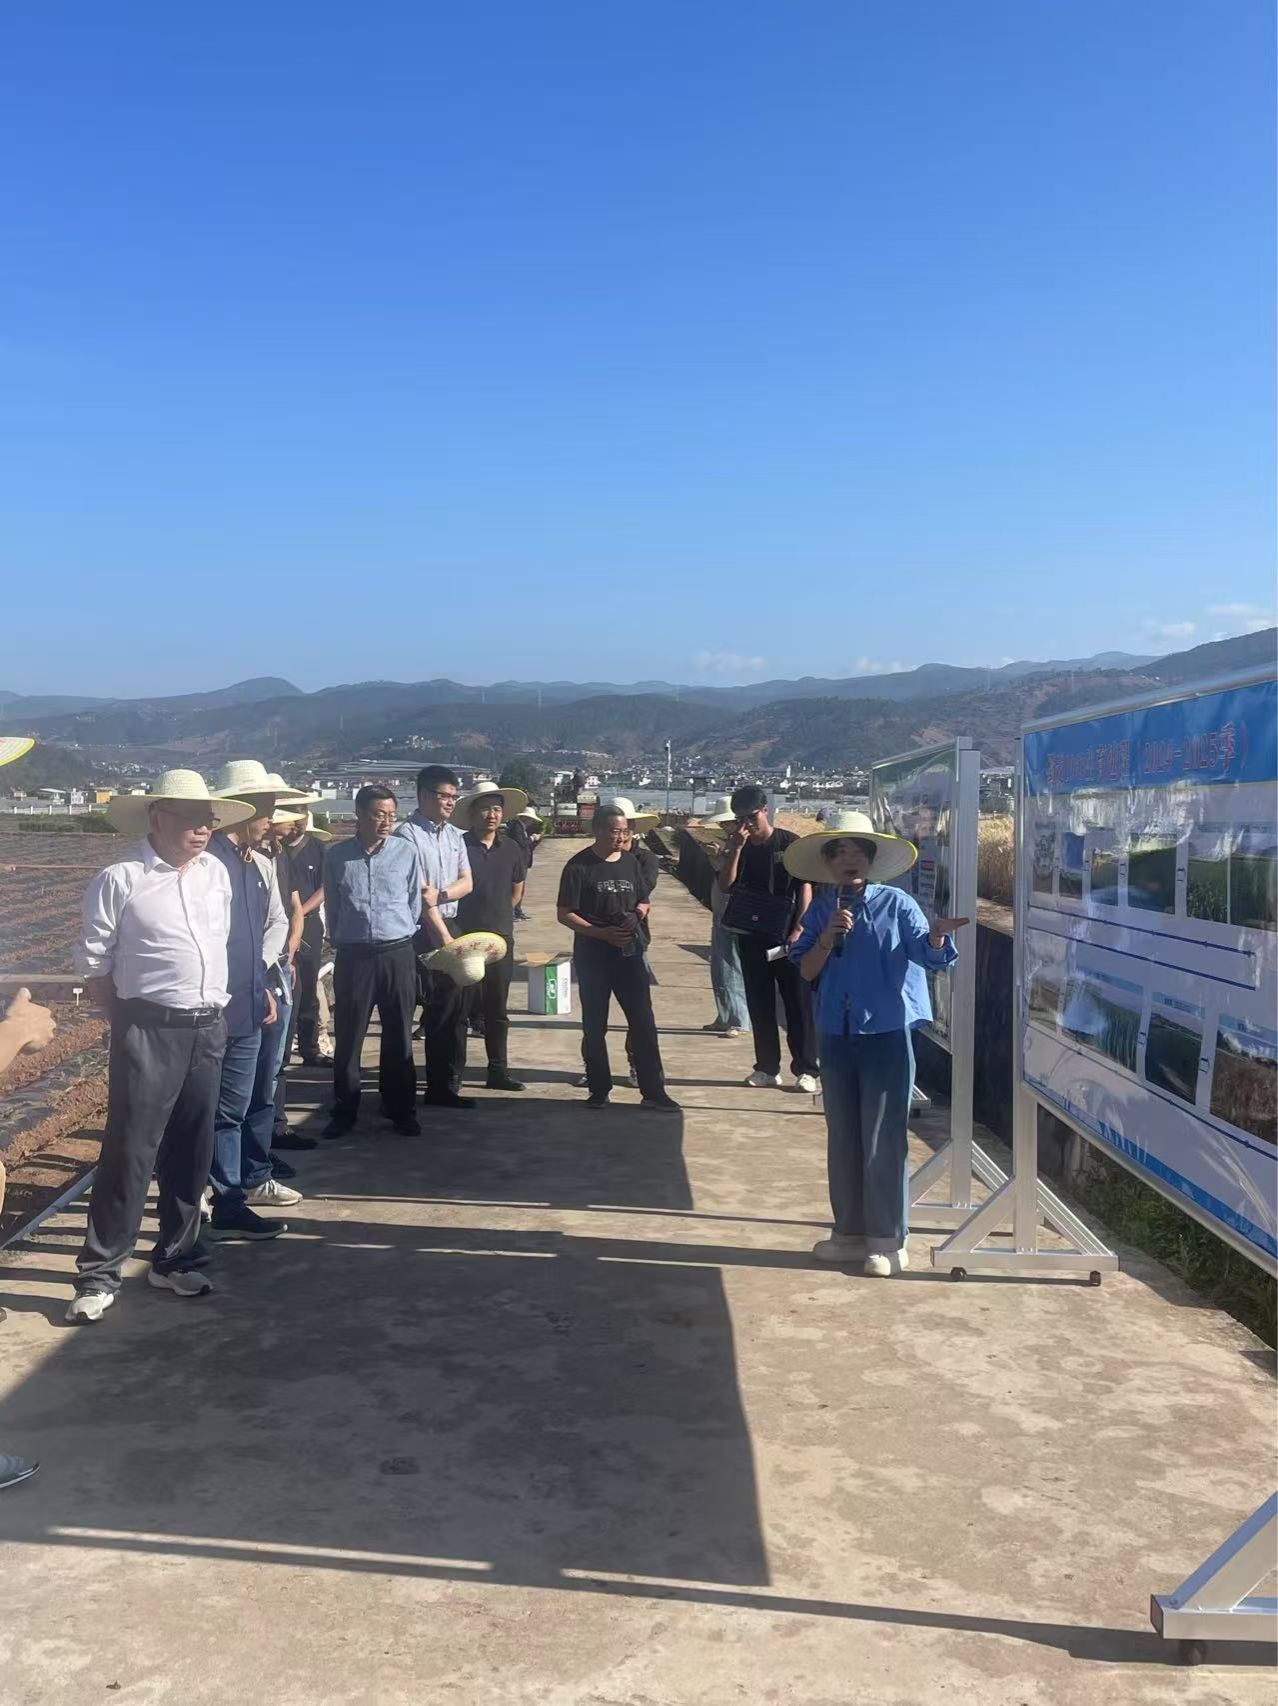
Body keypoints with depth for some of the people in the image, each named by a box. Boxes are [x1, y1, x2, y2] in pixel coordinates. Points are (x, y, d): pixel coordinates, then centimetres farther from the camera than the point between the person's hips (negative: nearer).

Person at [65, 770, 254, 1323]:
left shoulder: (216, 872, 7)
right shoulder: (120, 878, -10)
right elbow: (93, 963, -6)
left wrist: (214, 1011, 13)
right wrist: (131, 1021, -3)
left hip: (209, 1029, 6)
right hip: (149, 1032, -6)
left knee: (191, 1151, 12)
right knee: (129, 1151, -4)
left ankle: (175, 1258, 26)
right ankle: (100, 1272, 7)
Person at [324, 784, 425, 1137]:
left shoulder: (406, 851, -1)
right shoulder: (337, 856, 0)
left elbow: (415, 904, 7)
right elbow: (332, 907, 9)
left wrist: (399, 936, 10)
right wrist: (341, 939, 12)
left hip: (397, 954, 0)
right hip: (353, 956, 0)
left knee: (399, 1036, 8)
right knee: (347, 1037, 5)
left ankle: (401, 1110, 19)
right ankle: (344, 1111, 16)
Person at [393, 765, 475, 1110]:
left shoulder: (455, 835, 14)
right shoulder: (408, 834, -9)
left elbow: (466, 883, 8)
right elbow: (419, 894, -13)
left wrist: (440, 894, -13)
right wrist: (444, 937, -14)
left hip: (450, 925, 7)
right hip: (421, 929, -7)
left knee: (454, 1008, 7)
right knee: (438, 1008, -4)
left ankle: (445, 1087, 17)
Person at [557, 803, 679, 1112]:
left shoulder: (630, 861, 7)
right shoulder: (579, 866, -8)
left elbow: (642, 902, 19)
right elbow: (564, 914, -9)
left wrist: (635, 917, -4)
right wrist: (602, 933, -19)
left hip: (629, 950, 3)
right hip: (592, 953, -3)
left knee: (643, 1021, -1)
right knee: (595, 1025, 7)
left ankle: (654, 1091, 4)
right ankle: (599, 1089, 19)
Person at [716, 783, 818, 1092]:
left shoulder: (791, 843, -4)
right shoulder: (737, 847, 7)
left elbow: (806, 887, -6)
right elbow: (725, 886, -4)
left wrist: (798, 930, -14)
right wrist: (735, 849, -13)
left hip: (787, 936, -4)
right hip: (751, 936, 4)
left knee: (798, 1002, -1)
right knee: (759, 1004, 8)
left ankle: (805, 1069, 5)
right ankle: (767, 1068, 17)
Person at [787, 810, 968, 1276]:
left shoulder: (896, 903, -6)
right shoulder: (822, 910, 4)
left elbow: (930, 957, -9)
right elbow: (806, 971, 1)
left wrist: (936, 936, -30)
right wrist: (828, 936, -15)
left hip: (887, 1034, -4)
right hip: (837, 1036, 4)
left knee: (884, 1140, 0)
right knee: (842, 1139, 13)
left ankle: (888, 1240, 11)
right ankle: (850, 1233, 25)